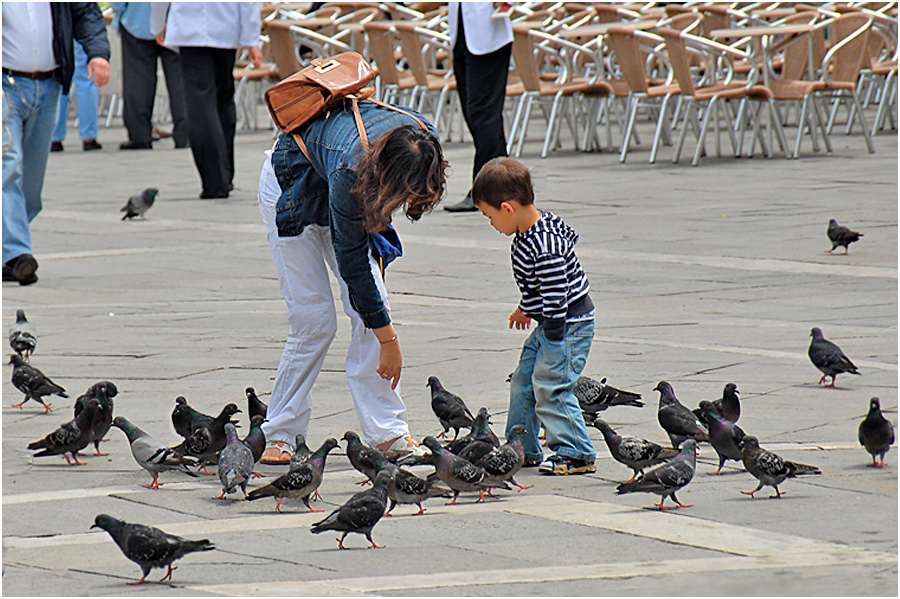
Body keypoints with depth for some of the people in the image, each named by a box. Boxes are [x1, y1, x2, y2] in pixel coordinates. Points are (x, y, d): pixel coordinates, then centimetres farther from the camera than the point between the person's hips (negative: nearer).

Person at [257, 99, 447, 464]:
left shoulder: (424, 140, -29)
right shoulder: (349, 168, -43)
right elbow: (352, 264, -32)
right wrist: (389, 341, -26)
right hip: (290, 186, -5)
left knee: (371, 309, -7)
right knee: (314, 320, -11)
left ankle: (388, 433, -4)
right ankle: (279, 435, 0)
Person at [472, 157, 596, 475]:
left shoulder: (545, 248, -29)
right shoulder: (529, 230, 3)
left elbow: (555, 297, -27)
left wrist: (553, 342, -23)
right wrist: (525, 307, 30)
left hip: (569, 322, -11)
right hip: (550, 321, 11)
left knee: (550, 385, -12)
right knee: (523, 382, 14)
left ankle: (575, 453, -5)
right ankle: (523, 449, 24)